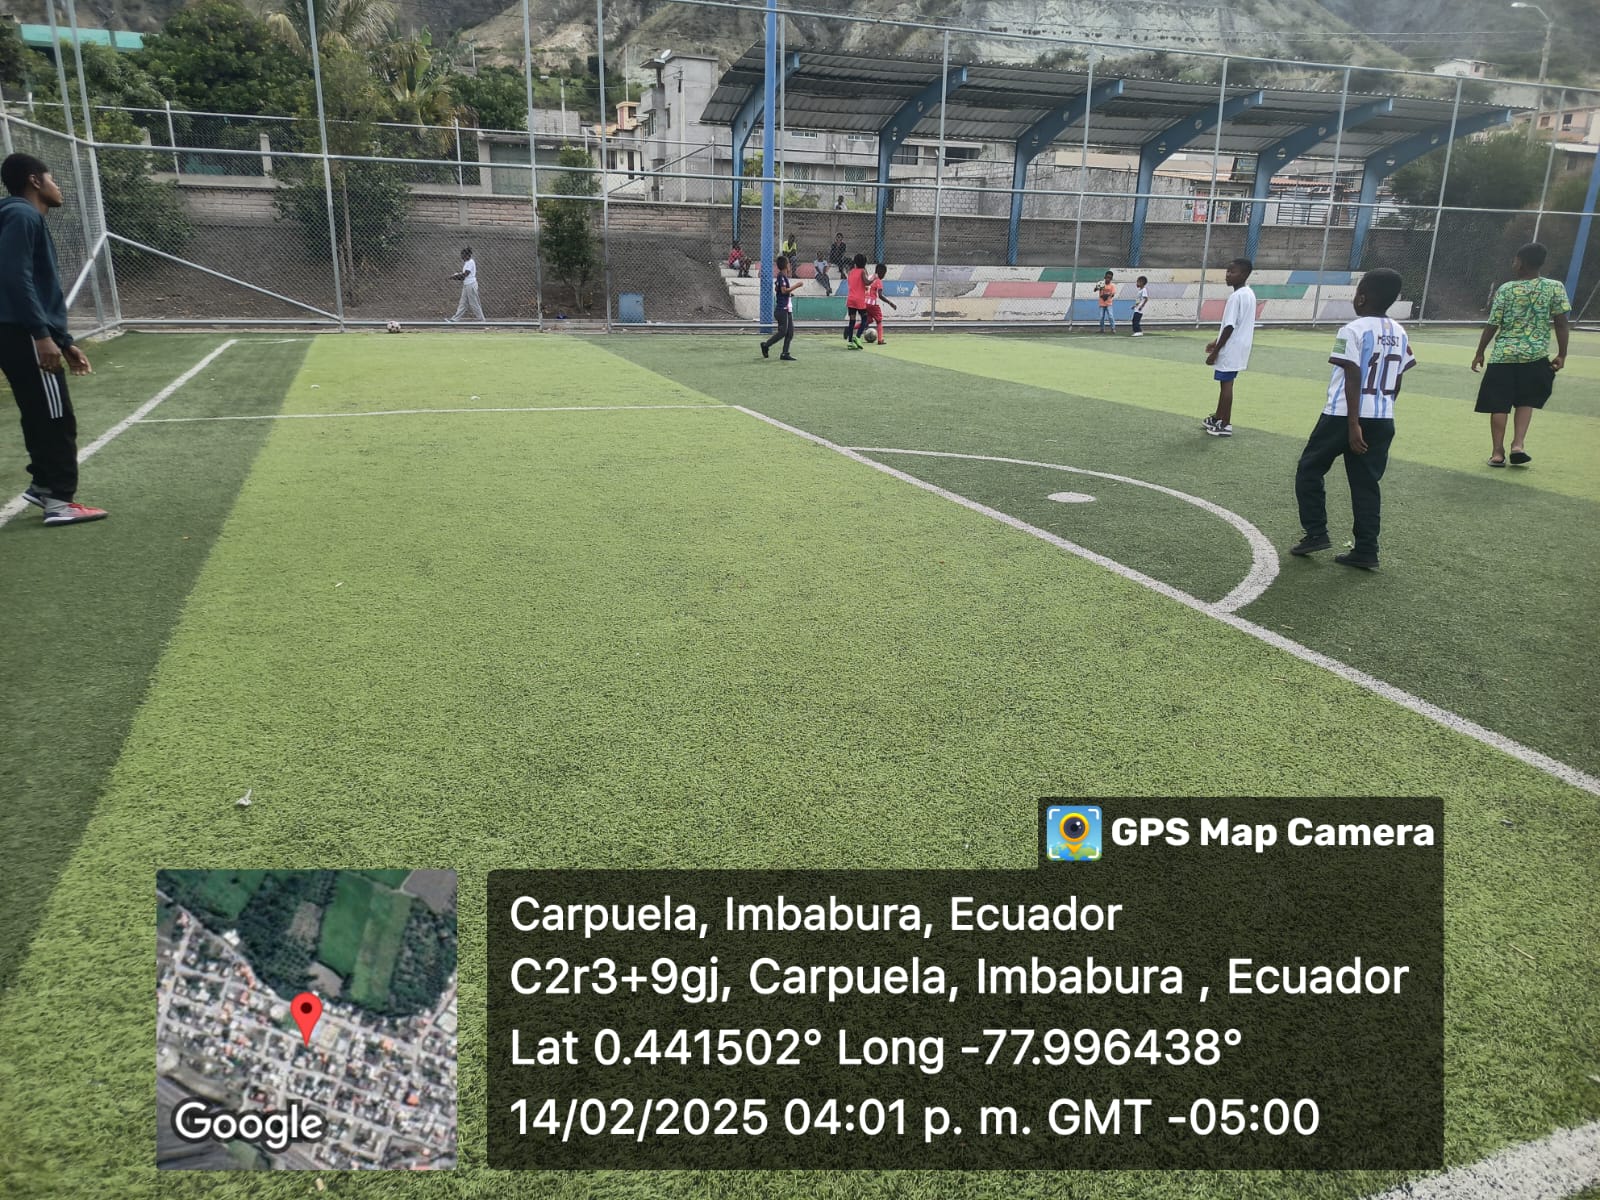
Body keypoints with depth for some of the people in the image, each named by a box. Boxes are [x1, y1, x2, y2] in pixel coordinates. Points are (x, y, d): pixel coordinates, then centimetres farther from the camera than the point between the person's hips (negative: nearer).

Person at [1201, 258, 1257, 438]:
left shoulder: (1237, 296, -19)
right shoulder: (1249, 294, 12)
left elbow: (1230, 326, -21)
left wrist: (1215, 351, -17)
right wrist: (1217, 343, 22)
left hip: (1230, 349, -9)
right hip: (1238, 347, 9)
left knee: (1226, 384, -3)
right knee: (1225, 383, 18)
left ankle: (1225, 425, 2)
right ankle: (1218, 418, 29)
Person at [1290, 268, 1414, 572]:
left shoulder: (1353, 331, -12)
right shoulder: (1400, 334, 10)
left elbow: (1354, 380, -17)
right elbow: (1396, 383, 14)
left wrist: (1353, 423, -18)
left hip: (1343, 416, -6)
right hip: (1382, 420, 6)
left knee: (1309, 470, 11)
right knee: (1366, 484, 10)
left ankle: (1316, 534, 8)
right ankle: (1366, 551, 10)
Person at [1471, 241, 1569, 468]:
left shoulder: (1506, 289, -4)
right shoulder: (1555, 287, -1)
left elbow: (1492, 325, -3)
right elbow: (1561, 323, -4)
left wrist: (1479, 353, 8)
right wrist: (1562, 354, 4)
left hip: (1502, 355, -1)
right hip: (1535, 355, 1)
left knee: (1499, 405, 5)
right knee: (1526, 402, 16)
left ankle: (1498, 453, 7)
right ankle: (1518, 445, 2)